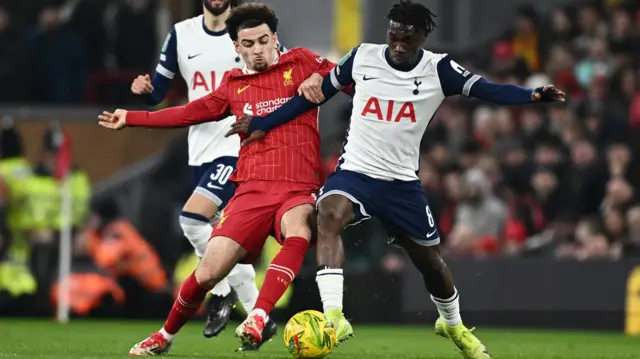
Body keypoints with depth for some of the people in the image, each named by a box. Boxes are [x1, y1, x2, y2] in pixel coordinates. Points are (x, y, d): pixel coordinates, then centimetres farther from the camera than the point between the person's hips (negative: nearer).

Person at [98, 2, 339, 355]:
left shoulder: (300, 63, 7)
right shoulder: (233, 84, 17)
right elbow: (191, 113, 27)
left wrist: (318, 78, -18)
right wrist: (131, 118, 30)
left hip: (299, 189, -3)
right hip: (252, 190, 3)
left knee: (298, 231, -38)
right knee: (209, 271, -6)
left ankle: (257, 319, -41)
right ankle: (165, 335, 18)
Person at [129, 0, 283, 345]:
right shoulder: (182, 34, 6)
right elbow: (158, 91, 10)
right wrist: (144, 89, -12)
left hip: (238, 147, -5)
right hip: (200, 150, 6)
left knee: (192, 218, -21)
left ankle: (221, 293, -2)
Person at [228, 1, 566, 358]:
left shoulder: (438, 69, -9)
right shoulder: (362, 57, -4)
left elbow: (489, 90, -21)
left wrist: (533, 95, -40)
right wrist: (261, 124, 9)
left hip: (402, 182, 1)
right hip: (355, 171, -1)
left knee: (430, 260, 11)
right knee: (329, 215, -33)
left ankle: (453, 324, 44)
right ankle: (334, 317, -41)